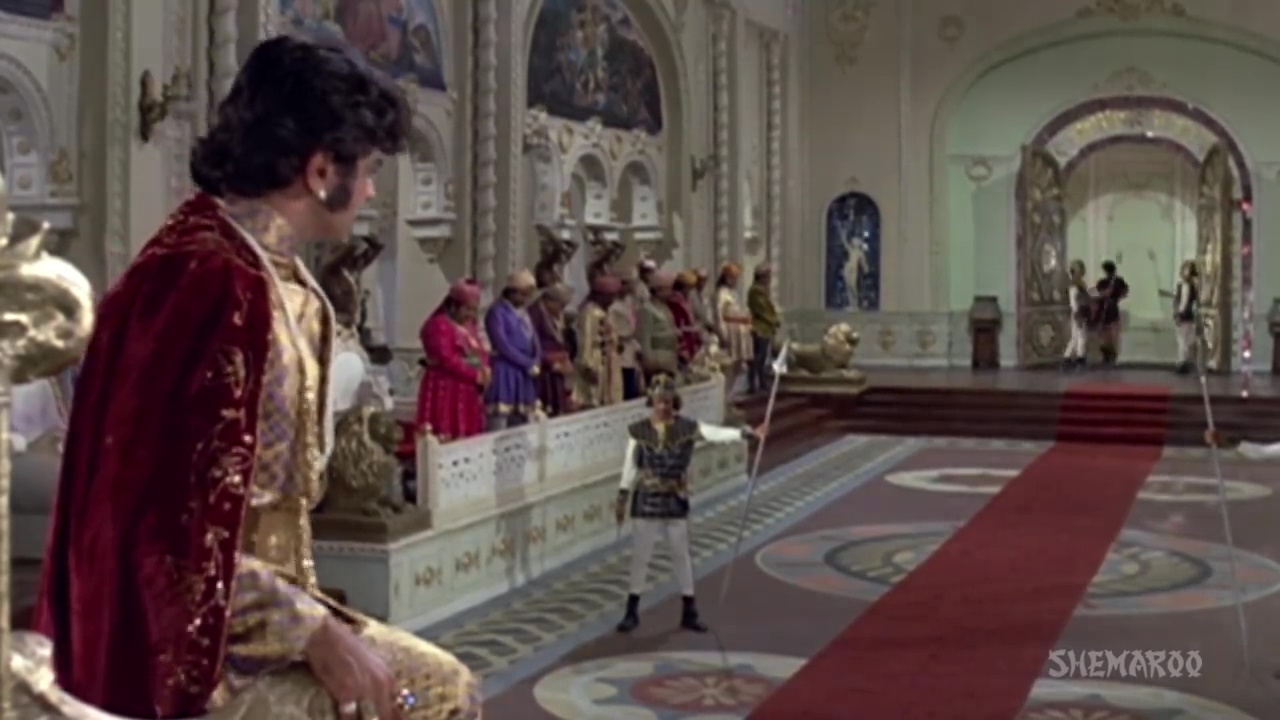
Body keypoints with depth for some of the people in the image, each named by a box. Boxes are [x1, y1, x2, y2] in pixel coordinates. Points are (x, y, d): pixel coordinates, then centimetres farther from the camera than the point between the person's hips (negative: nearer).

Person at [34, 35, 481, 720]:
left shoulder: (269, 272, 8)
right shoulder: (212, 283, -24)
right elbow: (172, 529, -25)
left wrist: (309, 614, 6)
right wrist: (312, 633, -19)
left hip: (245, 602, 9)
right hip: (179, 637, -9)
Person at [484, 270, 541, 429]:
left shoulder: (524, 313, 18)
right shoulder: (497, 312, -7)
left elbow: (534, 343, 16)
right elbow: (502, 345, -14)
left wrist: (535, 364, -4)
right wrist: (528, 364, -12)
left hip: (524, 375, 8)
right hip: (504, 373, -8)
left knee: (520, 425, 6)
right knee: (499, 424, -13)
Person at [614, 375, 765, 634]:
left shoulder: (687, 427, -6)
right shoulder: (638, 430, -6)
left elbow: (717, 433, -17)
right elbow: (630, 465, 0)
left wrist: (747, 433, -31)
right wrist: (622, 498, 3)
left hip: (676, 500, 1)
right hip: (646, 500, -1)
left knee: (682, 556, 7)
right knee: (640, 556, 6)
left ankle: (689, 613, 18)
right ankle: (632, 612, 18)